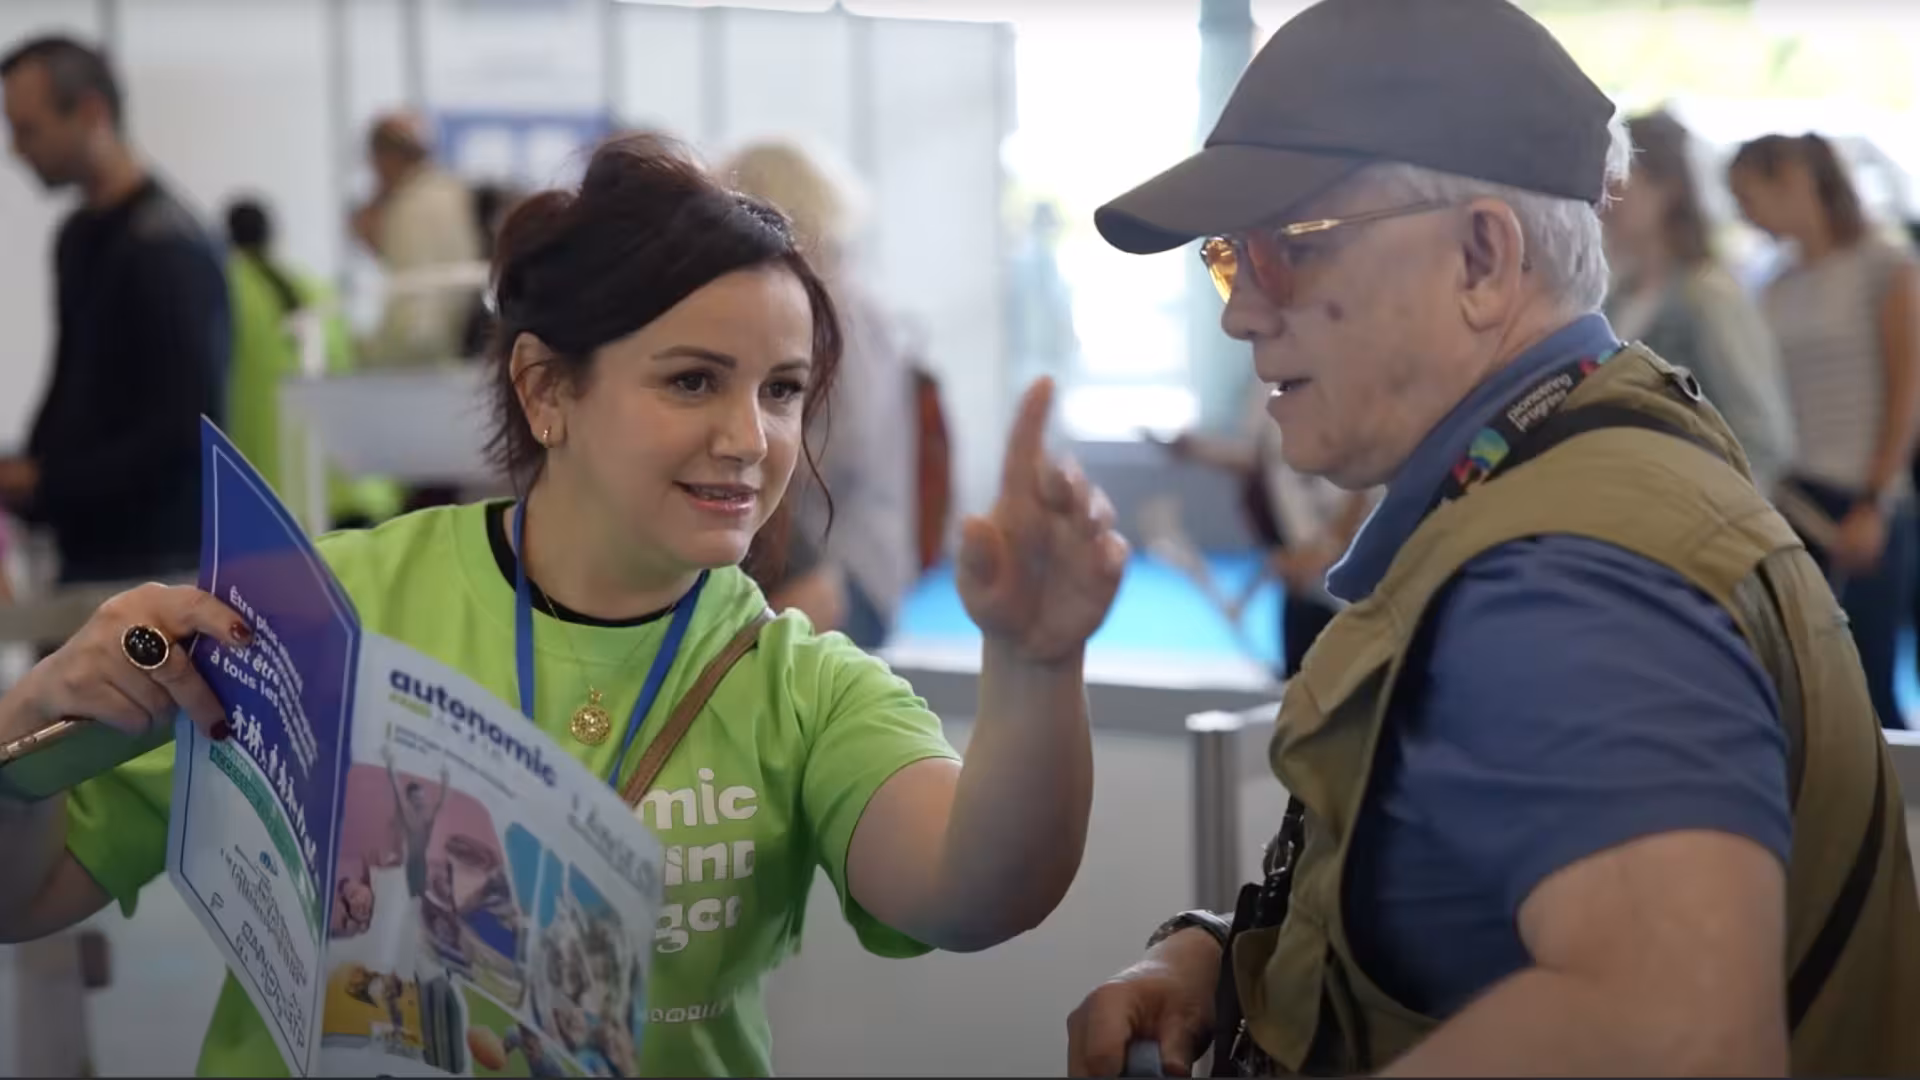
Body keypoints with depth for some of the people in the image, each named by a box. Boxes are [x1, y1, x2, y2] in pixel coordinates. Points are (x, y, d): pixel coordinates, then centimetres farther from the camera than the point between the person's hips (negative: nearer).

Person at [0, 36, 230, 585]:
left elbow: (184, 427, -19)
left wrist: (45, 484, -16)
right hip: (87, 550, 8)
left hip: (158, 560, -8)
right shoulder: (79, 236, 12)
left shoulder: (168, 247, -14)